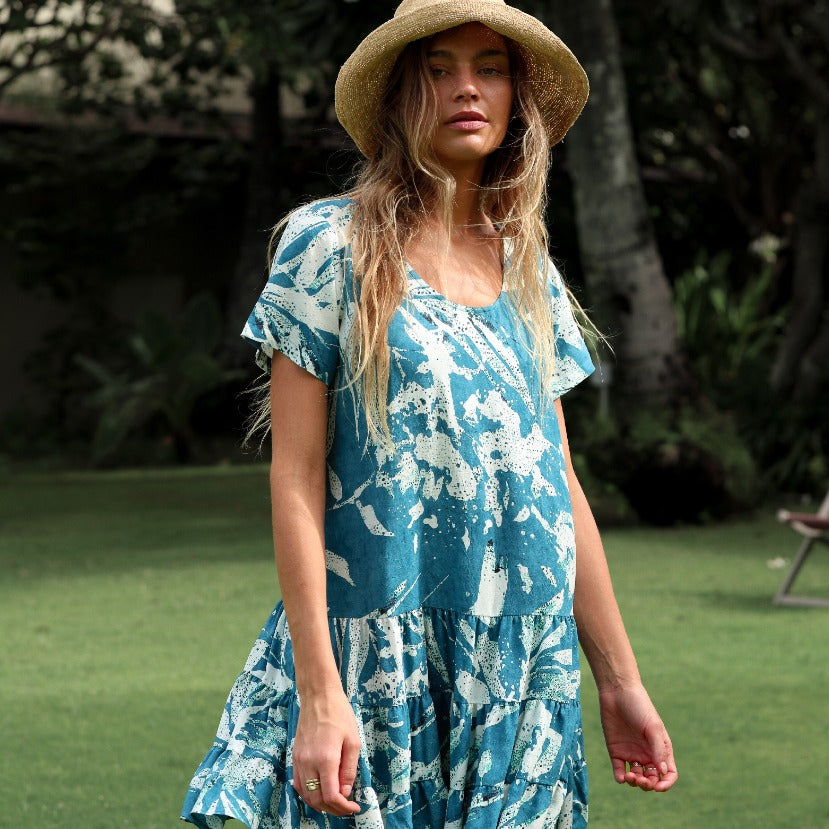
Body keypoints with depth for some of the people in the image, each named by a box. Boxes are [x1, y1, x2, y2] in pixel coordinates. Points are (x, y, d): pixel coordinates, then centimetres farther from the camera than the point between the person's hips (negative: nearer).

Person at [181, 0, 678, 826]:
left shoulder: (528, 271, 11)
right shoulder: (332, 246, -4)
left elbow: (559, 486, 14)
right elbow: (295, 478, -8)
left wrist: (620, 680, 12)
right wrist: (318, 693, -15)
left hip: (526, 672, 5)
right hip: (378, 665, -4)